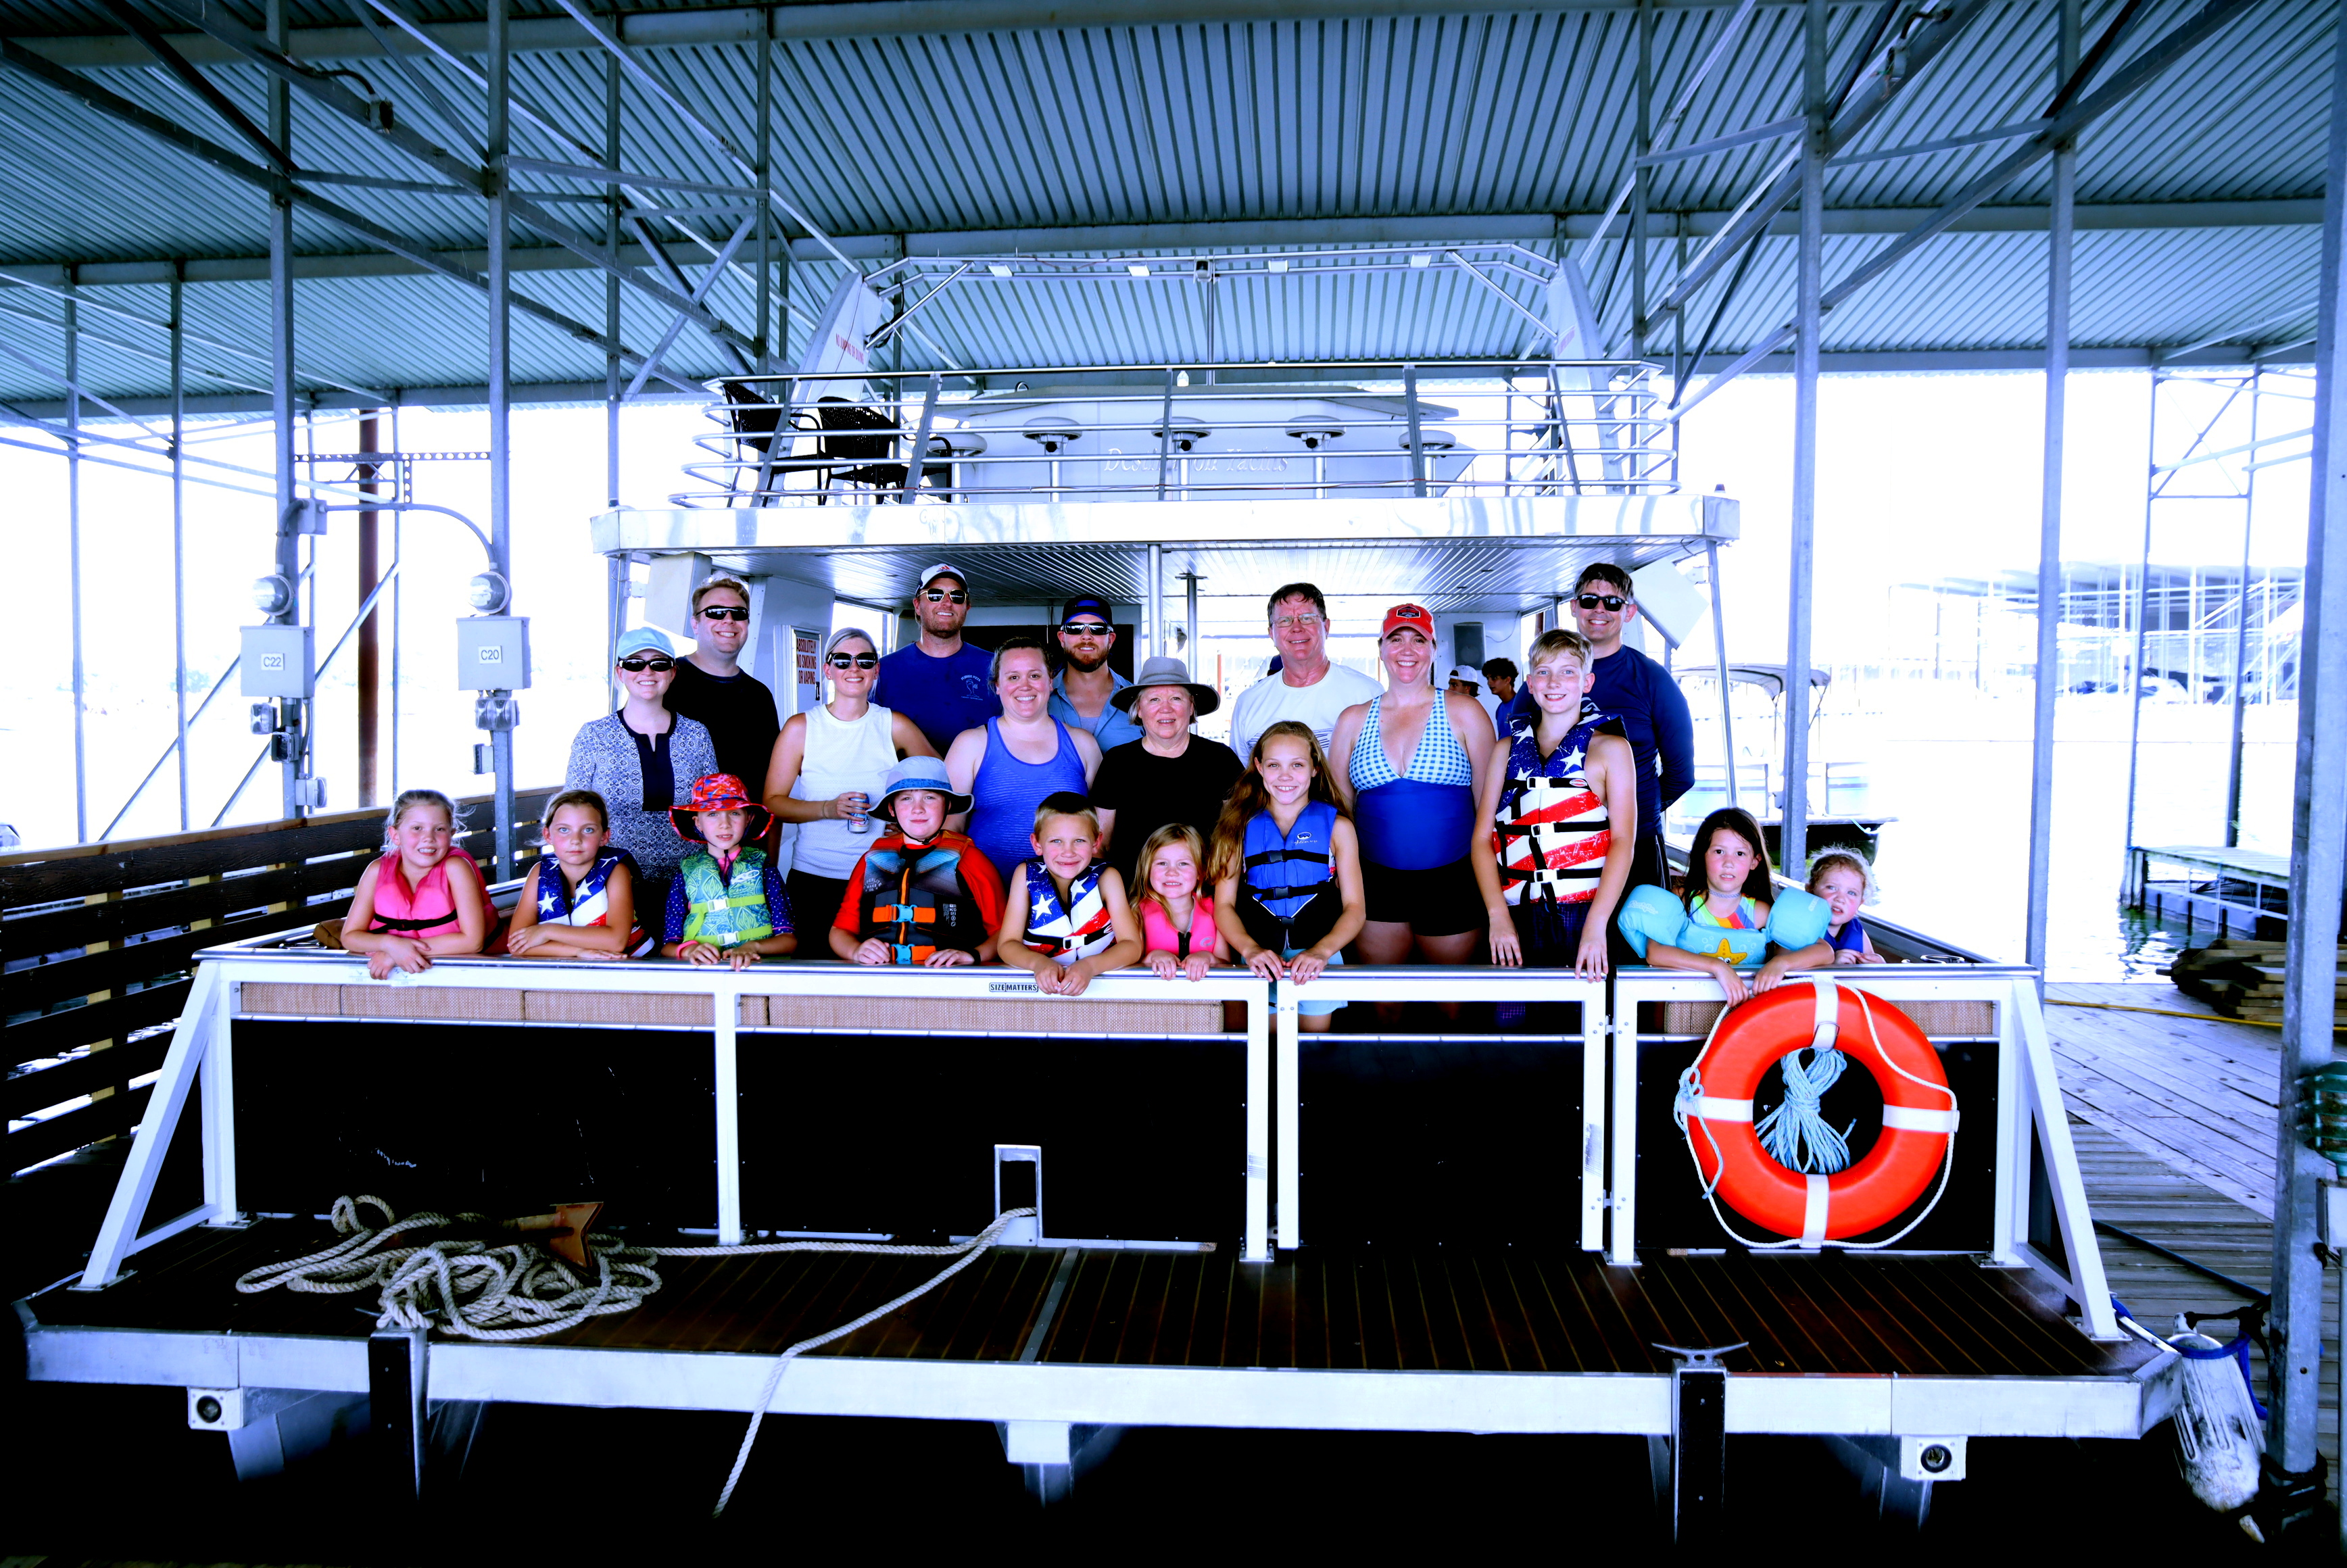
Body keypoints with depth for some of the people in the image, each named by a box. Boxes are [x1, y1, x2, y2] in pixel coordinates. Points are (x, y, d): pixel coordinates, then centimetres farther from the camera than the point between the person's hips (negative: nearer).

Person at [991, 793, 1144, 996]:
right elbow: (1007, 944, -7)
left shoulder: (1106, 877, -7)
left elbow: (1132, 945, -11)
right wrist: (1039, 963, -28)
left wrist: (1089, 966, -29)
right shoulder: (1027, 874, -6)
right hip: (1039, 980, 1)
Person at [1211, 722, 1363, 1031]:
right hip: (1261, 958, 0)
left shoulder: (1337, 827, 5)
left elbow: (1354, 908, 0)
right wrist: (1250, 949, -18)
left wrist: (1322, 951, -18)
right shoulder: (1241, 827, 6)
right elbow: (1224, 904, 0)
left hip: (1318, 954, 0)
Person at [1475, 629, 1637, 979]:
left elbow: (1623, 839, -5)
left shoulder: (1610, 748, 4)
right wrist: (1498, 917, -7)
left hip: (1582, 917, -2)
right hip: (1517, 921, 2)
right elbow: (1484, 836, 7)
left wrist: (1596, 925, -16)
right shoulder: (1508, 750, 13)